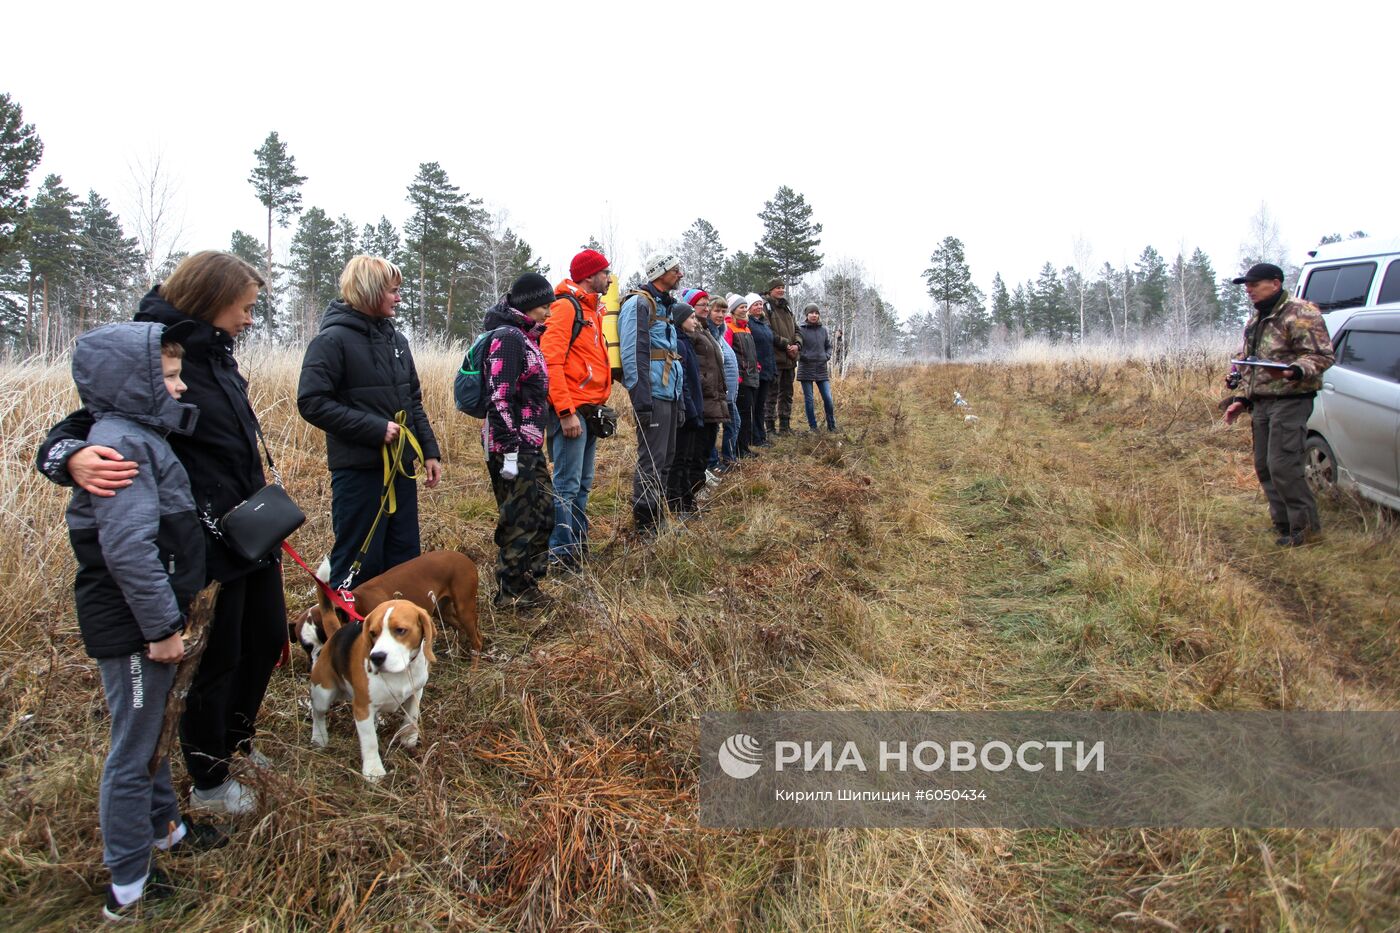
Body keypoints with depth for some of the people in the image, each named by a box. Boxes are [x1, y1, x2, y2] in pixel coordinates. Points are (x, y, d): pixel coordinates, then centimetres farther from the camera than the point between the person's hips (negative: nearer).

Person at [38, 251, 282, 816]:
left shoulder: (217, 356, 7)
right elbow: (76, 431, -20)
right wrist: (76, 459, -44)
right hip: (206, 547, -9)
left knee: (268, 637, 21)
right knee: (216, 659, 7)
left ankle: (236, 738, 46)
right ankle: (209, 784, 30)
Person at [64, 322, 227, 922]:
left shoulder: (140, 434, 11)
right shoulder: (120, 444, -22)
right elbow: (128, 550, -28)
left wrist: (167, 618, 24)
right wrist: (162, 626, -23)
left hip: (147, 621, 10)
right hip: (130, 627, -10)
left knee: (152, 732, 25)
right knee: (133, 752, 2)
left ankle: (164, 827, 44)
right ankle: (128, 891, 16)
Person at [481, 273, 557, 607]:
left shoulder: (524, 336, 15)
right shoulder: (507, 337, -15)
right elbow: (499, 397, -21)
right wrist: (509, 450, -23)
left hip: (530, 445, 10)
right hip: (513, 446, -9)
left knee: (544, 508, 15)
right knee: (519, 517, 0)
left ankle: (528, 579, 28)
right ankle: (511, 592, 13)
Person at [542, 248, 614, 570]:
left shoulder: (591, 309, 19)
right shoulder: (565, 305, -10)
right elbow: (551, 361, -19)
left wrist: (600, 404, 15)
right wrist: (566, 412, -22)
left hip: (590, 410, 10)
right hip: (571, 411, -10)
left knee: (582, 485, 14)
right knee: (567, 486, -7)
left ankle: (578, 548, 23)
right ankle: (561, 555, -1)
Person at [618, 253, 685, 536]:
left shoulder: (665, 306, 20)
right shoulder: (639, 303, -10)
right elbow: (633, 354, -18)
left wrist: (678, 397, 22)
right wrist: (641, 401, -23)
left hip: (669, 395, 10)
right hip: (653, 395, -10)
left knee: (665, 459, 14)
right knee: (651, 462, -7)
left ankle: (656, 518, 24)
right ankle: (645, 527, 0)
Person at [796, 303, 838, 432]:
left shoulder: (823, 329, 7)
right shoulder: (801, 330, -4)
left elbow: (829, 346, 17)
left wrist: (827, 356, 1)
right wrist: (804, 356, -16)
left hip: (822, 369, 3)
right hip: (806, 369, -2)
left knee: (828, 398, -2)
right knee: (808, 399, 3)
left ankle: (832, 426, 11)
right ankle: (812, 426, 14)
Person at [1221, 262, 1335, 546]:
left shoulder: (1301, 314, -10)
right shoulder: (1256, 318, 18)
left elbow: (1323, 355, -16)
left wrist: (1293, 371, -34)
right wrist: (1241, 399, 20)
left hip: (1290, 401, -9)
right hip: (1261, 403, 9)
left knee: (1283, 465, -12)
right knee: (1264, 466, 10)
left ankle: (1305, 524, 1)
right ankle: (1283, 523, 21)